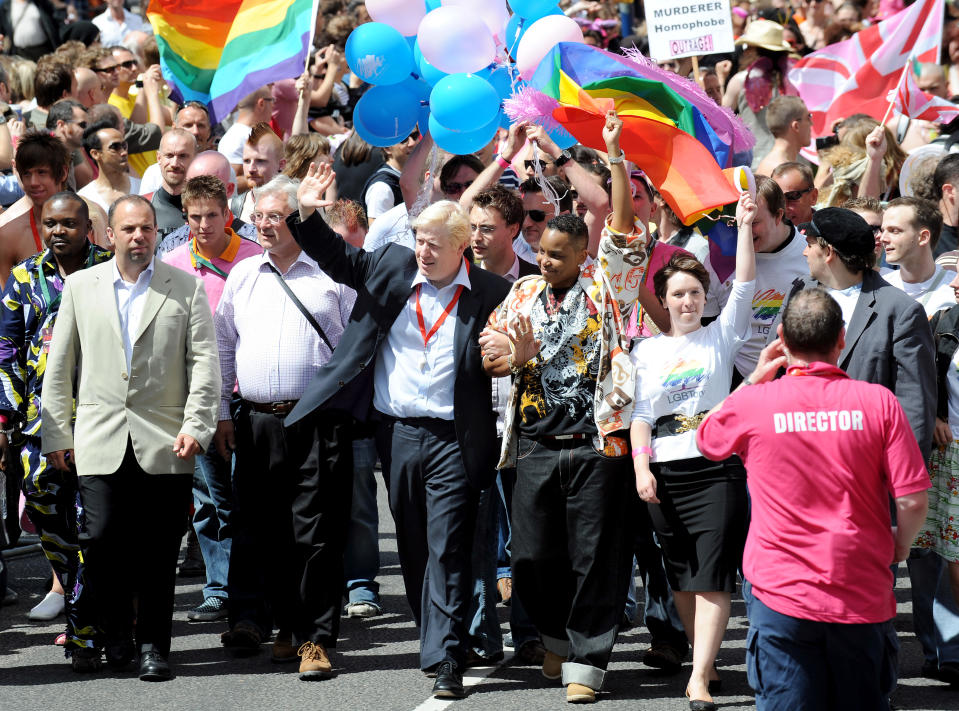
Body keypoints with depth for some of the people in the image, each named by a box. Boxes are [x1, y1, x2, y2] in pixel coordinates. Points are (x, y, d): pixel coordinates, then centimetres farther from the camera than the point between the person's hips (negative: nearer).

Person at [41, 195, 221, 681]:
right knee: (101, 541, -7)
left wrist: (196, 426, -8)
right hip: (101, 441, 1)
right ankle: (114, 636, 13)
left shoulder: (187, 288, 7)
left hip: (165, 444, 0)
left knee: (159, 551, 1)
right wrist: (55, 433, 7)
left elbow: (204, 361, 3)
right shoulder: (80, 286, 11)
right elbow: (59, 366, 12)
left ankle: (153, 646, 12)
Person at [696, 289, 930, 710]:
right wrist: (897, 549, 11)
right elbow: (913, 501, -8)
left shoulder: (752, 403, -5)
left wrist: (754, 380, 18)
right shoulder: (878, 402, -6)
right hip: (864, 594, 1)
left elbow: (705, 438, 19)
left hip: (780, 593, 0)